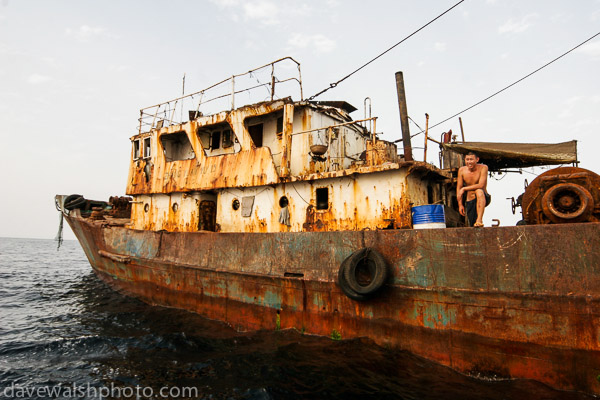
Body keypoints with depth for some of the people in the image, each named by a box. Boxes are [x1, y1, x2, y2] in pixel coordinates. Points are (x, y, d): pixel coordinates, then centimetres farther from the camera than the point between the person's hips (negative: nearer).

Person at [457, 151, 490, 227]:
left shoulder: (483, 168, -10)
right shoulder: (461, 170, -1)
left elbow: (481, 185, -21)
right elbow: (458, 188, 3)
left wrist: (464, 189, -16)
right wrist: (460, 205, -1)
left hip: (483, 198, -3)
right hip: (469, 202, 3)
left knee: (479, 191, -37)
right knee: (472, 226, -4)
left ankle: (479, 220, -40)